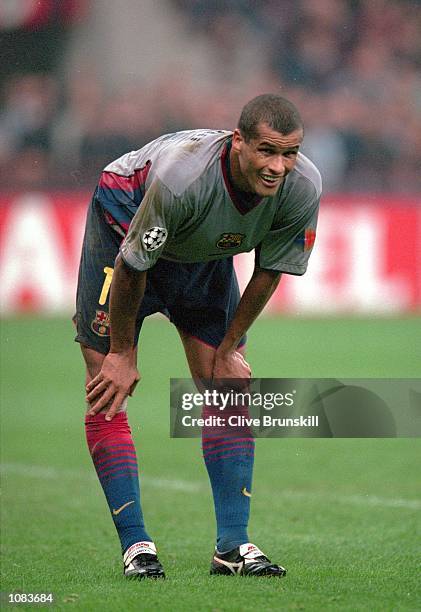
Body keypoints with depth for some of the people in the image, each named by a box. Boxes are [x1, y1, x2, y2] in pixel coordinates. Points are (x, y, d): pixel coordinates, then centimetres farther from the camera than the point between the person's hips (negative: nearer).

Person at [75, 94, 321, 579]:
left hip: (205, 255, 4)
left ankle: (232, 545, 0)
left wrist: (227, 351, -3)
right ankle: (136, 546, -7)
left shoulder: (303, 187, -27)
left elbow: (268, 271, -10)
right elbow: (131, 265, -27)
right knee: (108, 398, -11)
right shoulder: (182, 175, -41)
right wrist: (122, 354, -15)